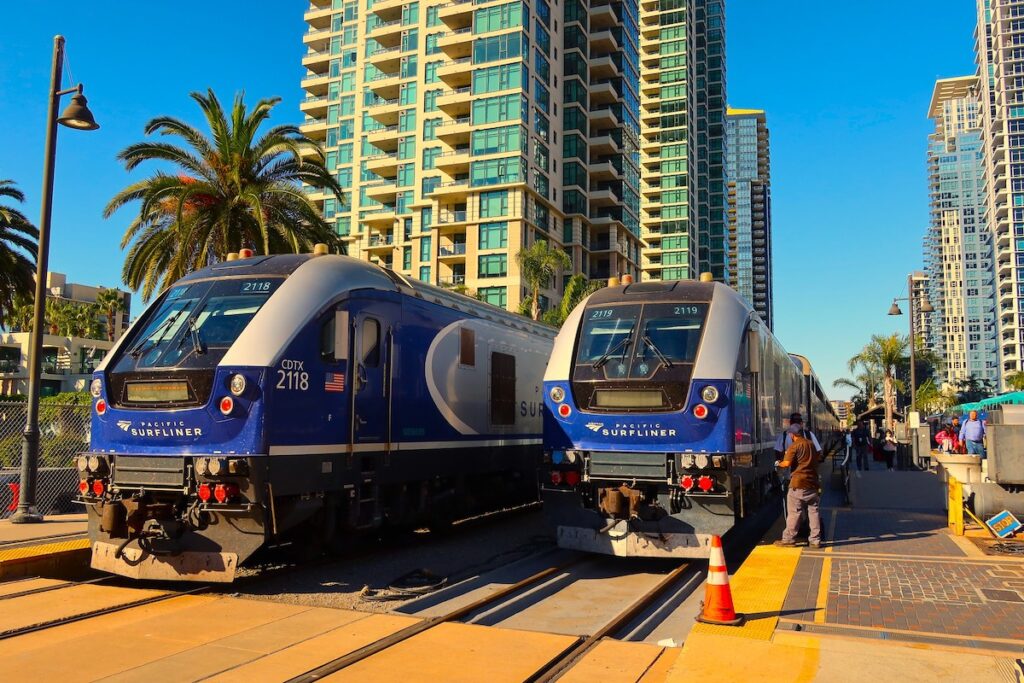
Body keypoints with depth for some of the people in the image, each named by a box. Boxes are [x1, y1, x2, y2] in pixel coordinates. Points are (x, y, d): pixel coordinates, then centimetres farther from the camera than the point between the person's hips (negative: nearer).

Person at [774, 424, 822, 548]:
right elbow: (818, 458, 26)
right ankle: (815, 540, 10)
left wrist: (778, 464, 1)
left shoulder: (794, 446, -10)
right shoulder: (811, 444, 12)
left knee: (794, 512, -2)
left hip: (798, 483, -6)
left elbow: (787, 463, -18)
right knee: (814, 511, 8)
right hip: (813, 483, 6)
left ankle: (789, 539, 2)